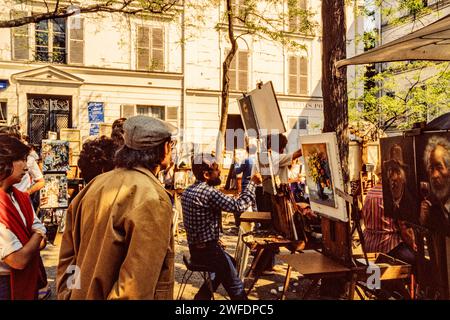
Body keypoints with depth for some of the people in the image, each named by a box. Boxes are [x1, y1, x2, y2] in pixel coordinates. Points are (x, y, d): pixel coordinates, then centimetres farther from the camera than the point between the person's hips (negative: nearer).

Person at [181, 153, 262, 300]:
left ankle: (202, 296, 28)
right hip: (207, 249, -9)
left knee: (229, 264, 29)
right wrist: (252, 183, -13)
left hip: (195, 248, 9)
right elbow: (238, 206, -24)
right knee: (236, 287, 5)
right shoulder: (208, 191, -22)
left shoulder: (188, 191, 8)